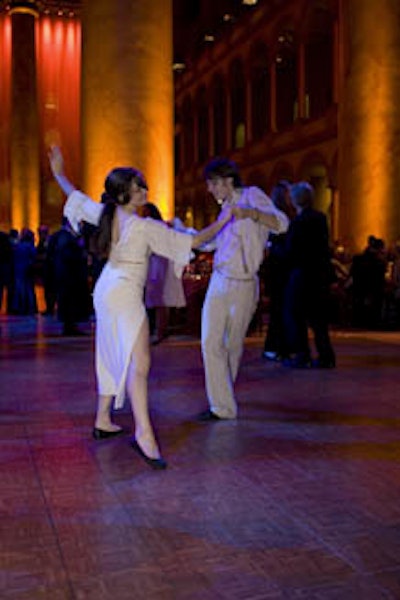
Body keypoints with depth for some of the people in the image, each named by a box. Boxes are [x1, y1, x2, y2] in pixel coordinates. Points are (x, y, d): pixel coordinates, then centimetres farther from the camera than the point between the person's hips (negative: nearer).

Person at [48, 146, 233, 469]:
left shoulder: (106, 214, 5)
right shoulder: (145, 227, -15)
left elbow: (76, 197, 23)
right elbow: (191, 242, -11)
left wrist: (59, 173, 41)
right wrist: (221, 222, 1)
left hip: (106, 290, 9)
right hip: (125, 294, -9)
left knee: (113, 357, 18)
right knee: (139, 362, -18)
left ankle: (103, 420, 26)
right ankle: (144, 434, -28)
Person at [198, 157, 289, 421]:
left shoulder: (252, 196, -9)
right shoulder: (227, 206, 12)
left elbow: (282, 224, -26)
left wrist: (251, 213, -41)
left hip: (243, 285, -6)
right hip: (219, 281, 6)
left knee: (234, 345, 9)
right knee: (211, 342, -4)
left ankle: (225, 395, 27)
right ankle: (221, 405, 8)